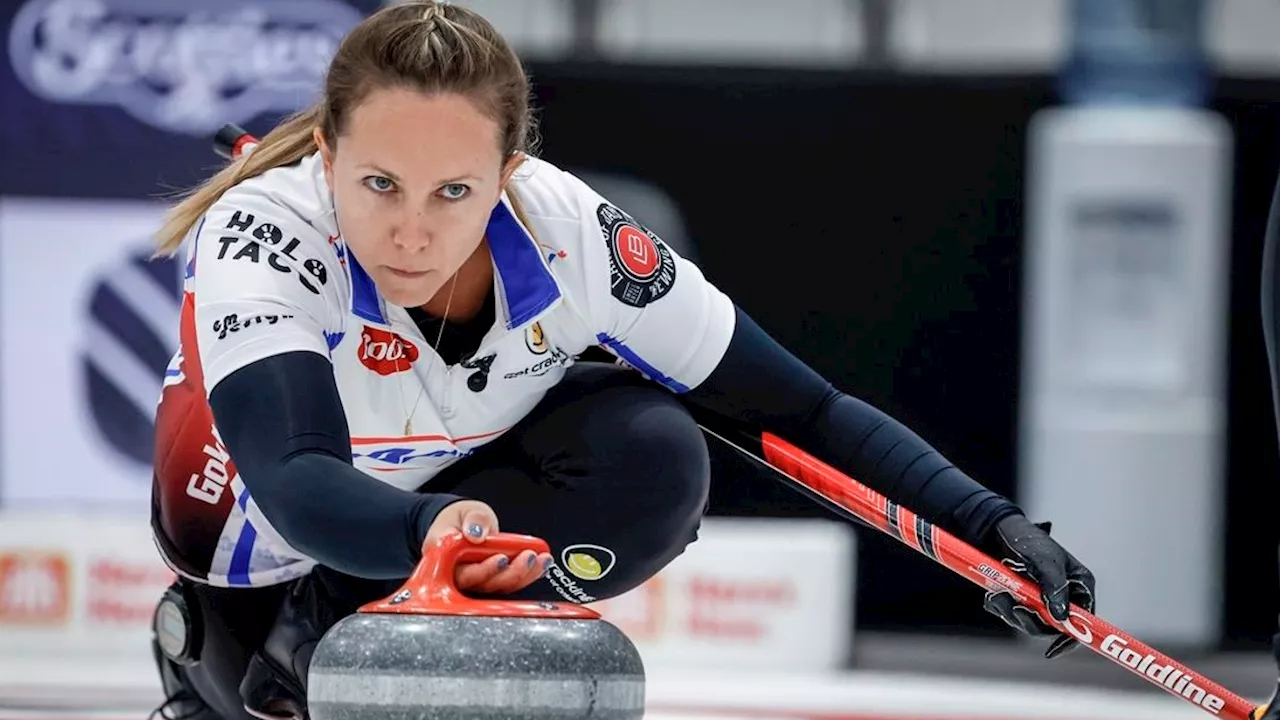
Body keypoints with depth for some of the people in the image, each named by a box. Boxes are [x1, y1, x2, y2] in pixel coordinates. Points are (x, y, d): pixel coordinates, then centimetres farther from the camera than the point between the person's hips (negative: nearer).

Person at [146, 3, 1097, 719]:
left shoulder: (570, 238, -29)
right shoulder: (261, 234, -37)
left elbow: (803, 411, -20)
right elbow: (297, 482, -52)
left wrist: (991, 526, -33)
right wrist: (430, 531, -74)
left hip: (469, 484, 2)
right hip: (252, 533, -2)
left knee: (653, 457, -27)